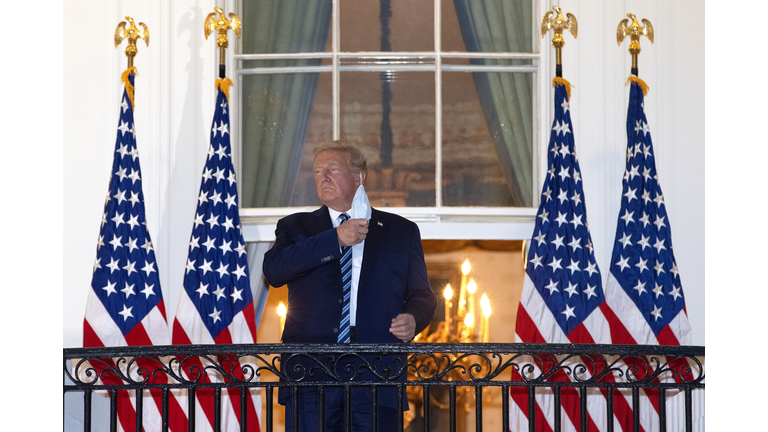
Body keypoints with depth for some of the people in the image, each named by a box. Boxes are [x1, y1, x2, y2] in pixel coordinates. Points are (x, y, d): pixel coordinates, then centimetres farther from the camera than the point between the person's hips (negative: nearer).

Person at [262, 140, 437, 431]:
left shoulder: (401, 231, 16)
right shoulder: (295, 227, 15)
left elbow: (422, 295, 17)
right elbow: (273, 270, -5)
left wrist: (413, 319, -7)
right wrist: (335, 240, -10)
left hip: (376, 374, 0)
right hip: (310, 375, 0)